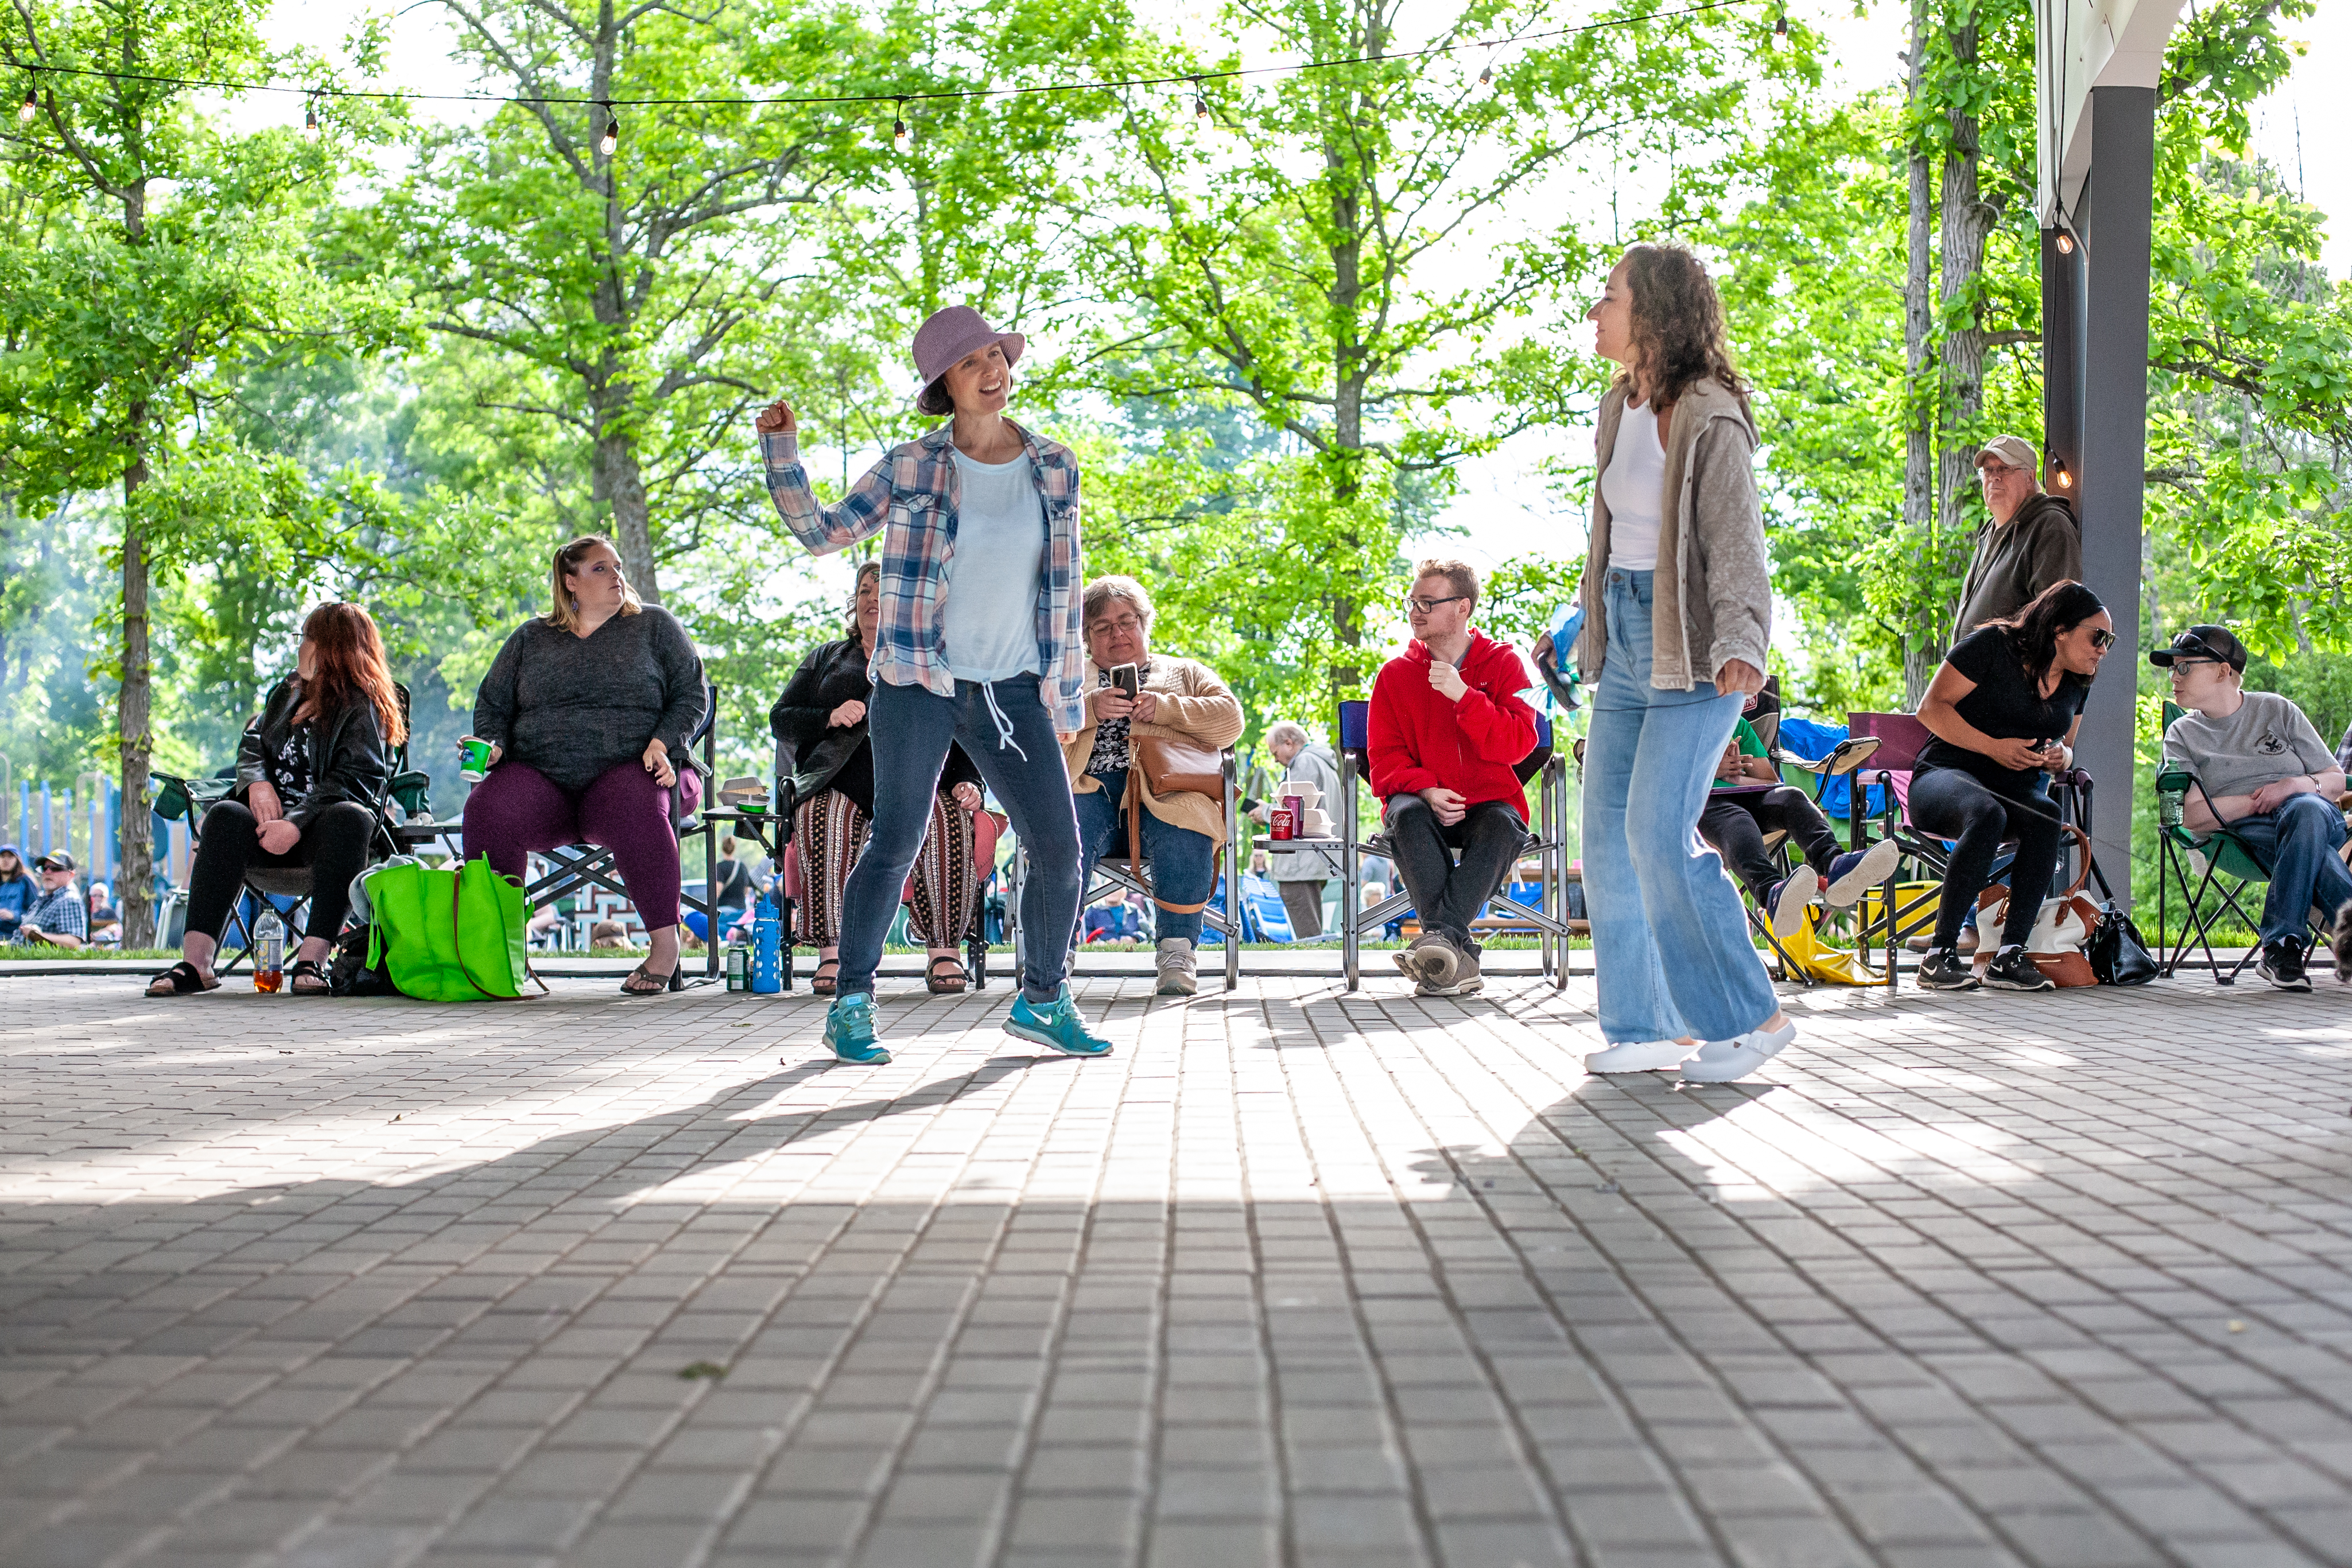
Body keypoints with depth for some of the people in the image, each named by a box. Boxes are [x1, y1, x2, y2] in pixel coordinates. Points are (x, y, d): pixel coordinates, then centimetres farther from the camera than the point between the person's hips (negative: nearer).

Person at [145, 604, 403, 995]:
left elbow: (353, 781, -14)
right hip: (274, 818, 5)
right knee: (226, 817, -26)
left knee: (351, 817, -38)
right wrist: (258, 782, -3)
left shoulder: (363, 706, -2)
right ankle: (196, 962, -39)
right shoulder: (289, 690, 21)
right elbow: (253, 741, 22)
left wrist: (297, 825, -26)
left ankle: (312, 960, -46)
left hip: (323, 829, -5)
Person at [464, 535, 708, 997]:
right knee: (487, 810, -30)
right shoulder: (531, 638, 19)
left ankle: (665, 942, -30)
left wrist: (663, 744, -9)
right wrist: (492, 746, 0)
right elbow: (493, 704, 22)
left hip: (626, 770, -2)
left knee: (634, 809, -39)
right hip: (539, 777, 2)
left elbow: (690, 695, 8)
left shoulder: (654, 626, 14)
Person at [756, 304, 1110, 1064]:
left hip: (1014, 690, 3)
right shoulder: (910, 468, 0)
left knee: (1059, 848, -1)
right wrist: (781, 449, -8)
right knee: (895, 846, -3)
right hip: (918, 685, -3)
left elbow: (1063, 587, 11)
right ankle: (850, 1005, 11)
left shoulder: (1054, 468, 7)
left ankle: (1042, 999, 18)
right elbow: (823, 531, 4)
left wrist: (1067, 695, 11)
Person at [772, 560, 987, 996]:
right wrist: (830, 717, 0)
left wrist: (967, 782, -5)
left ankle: (944, 954, -35)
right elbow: (780, 719, 21)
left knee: (947, 817, -36)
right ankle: (831, 954, -35)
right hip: (841, 780, 1)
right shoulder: (826, 658, 30)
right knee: (822, 815, -36)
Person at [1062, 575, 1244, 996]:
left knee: (1185, 835, -36)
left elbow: (1230, 720, 12)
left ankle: (1177, 949, -27)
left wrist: (1165, 708, -3)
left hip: (1164, 791, 0)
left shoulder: (1186, 673, 29)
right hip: (1088, 788, 1)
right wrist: (1089, 709, -5)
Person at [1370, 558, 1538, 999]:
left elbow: (1518, 743, -8)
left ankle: (1443, 934, -48)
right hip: (1422, 801, 1)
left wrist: (1463, 695, -19)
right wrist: (1427, 791, -17)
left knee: (1501, 826, -35)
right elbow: (1385, 759, 3)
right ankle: (1460, 956, -44)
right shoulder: (1395, 674, 7)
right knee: (1407, 815, -34)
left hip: (1488, 801, -1)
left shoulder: (1502, 664, 4)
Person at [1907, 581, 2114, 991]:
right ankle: (1940, 954, -36)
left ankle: (2009, 955, -34)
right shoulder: (1992, 645, -5)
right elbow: (1931, 708, -8)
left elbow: (2067, 749, 28)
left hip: (2018, 789, 5)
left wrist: (2061, 757, 2)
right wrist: (1994, 747, -17)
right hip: (1946, 775, -5)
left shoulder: (2076, 683, 16)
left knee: (2048, 817, -32)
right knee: (1988, 815, -41)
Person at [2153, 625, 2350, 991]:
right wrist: (2257, 800, -8)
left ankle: (2281, 944, -42)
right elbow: (2191, 815, 1)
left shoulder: (2277, 709, 14)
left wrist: (2294, 786, -8)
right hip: (2244, 831, -1)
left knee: (2305, 810, -39)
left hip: (2316, 812, 1)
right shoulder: (2182, 734, 14)